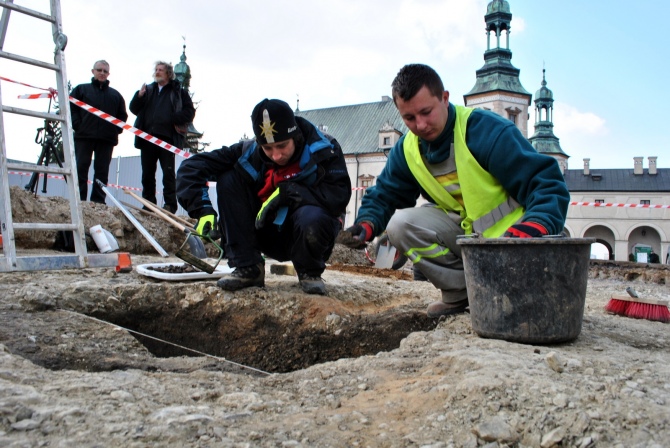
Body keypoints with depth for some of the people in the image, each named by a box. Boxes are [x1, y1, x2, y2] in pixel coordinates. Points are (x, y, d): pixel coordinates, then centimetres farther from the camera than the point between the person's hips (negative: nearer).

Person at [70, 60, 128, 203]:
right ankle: (79, 200, -2)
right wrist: (77, 125, -8)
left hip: (107, 138, 2)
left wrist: (117, 129, 2)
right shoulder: (82, 89, 12)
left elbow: (122, 115, 18)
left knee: (102, 171, 1)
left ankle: (98, 201, 3)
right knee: (81, 168, -4)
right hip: (84, 136, -2)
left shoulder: (115, 95, 18)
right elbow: (71, 107, 5)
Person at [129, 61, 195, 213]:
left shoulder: (178, 92, 8)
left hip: (167, 138, -4)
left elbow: (189, 112, 0)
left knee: (168, 173, -4)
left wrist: (173, 119, -12)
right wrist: (139, 96, -2)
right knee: (147, 173, 5)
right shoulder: (148, 90, 21)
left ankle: (170, 205, -3)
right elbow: (134, 109, 17)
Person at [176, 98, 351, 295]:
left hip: (308, 236, -3)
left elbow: (339, 197, -29)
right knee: (228, 179, -15)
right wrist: (203, 209, -25)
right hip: (270, 237, 3)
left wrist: (287, 192, -31)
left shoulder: (324, 149, -16)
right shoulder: (249, 152, -11)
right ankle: (248, 267, -11)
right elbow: (191, 167, -11)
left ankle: (310, 273, -5)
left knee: (312, 218, -39)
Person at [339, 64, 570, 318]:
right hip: (461, 228, 6)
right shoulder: (406, 149, -1)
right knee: (400, 225, -18)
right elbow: (384, 195, 6)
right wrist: (366, 224, -17)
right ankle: (461, 293, -5)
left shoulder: (488, 131, -20)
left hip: (507, 233, -5)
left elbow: (548, 184, -23)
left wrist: (534, 227, -43)